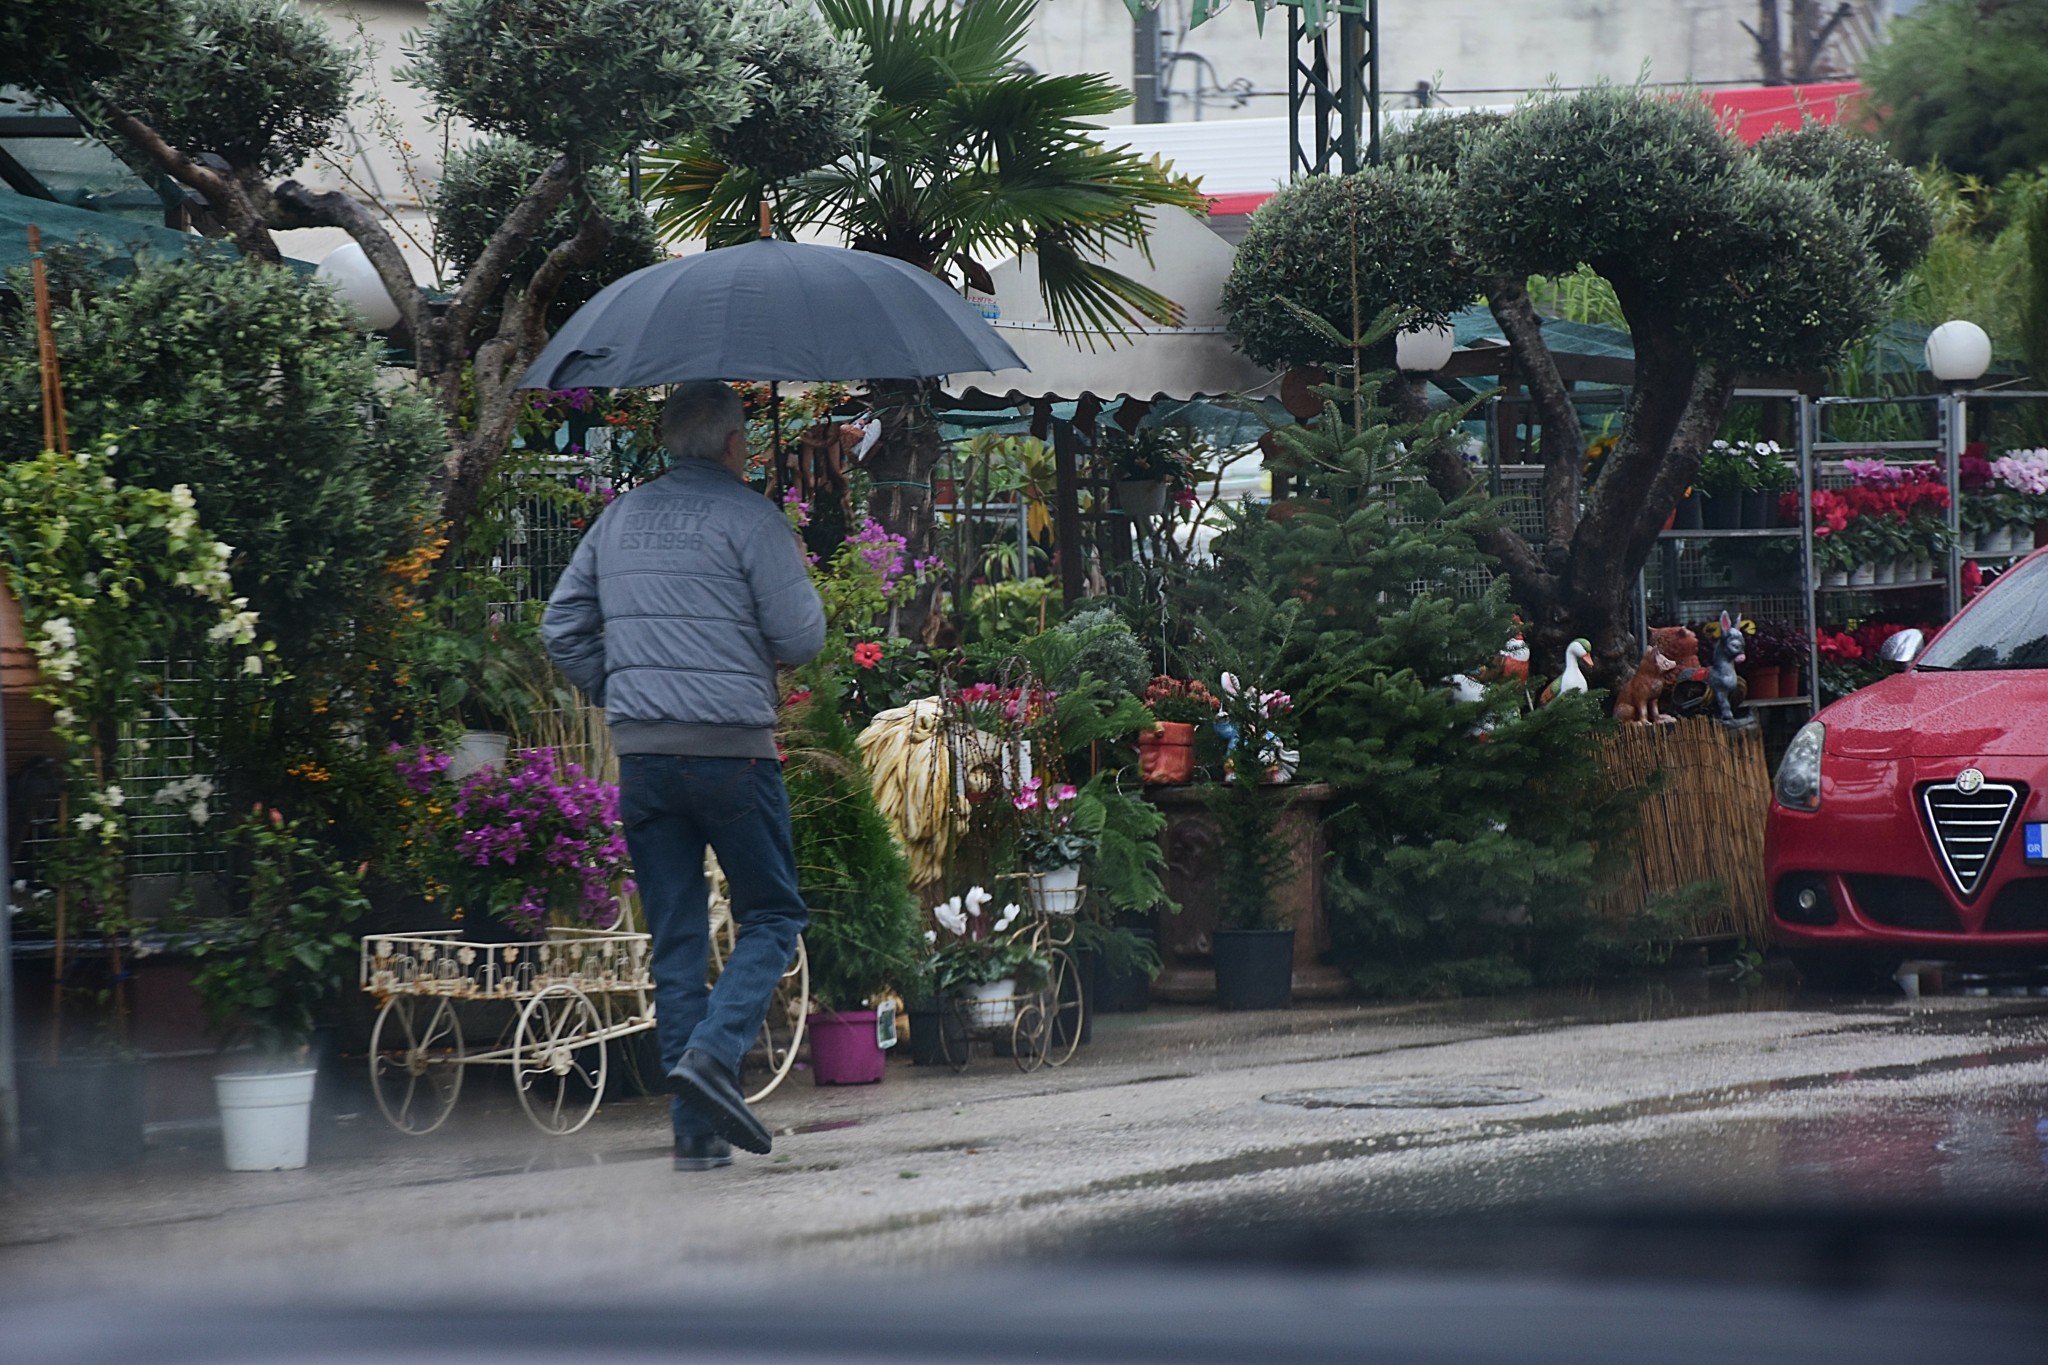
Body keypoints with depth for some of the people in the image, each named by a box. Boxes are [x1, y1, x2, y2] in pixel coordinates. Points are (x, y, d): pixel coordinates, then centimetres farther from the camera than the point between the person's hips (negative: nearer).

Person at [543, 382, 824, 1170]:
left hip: (641, 752, 5)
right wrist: (799, 579, 13)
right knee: (771, 917, 8)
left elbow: (562, 627, 14)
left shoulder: (620, 520, 12)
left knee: (675, 940, 7)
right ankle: (712, 1052, -16)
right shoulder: (749, 518, -5)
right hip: (732, 747, -5)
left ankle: (697, 1131, 5)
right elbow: (800, 641, -6)